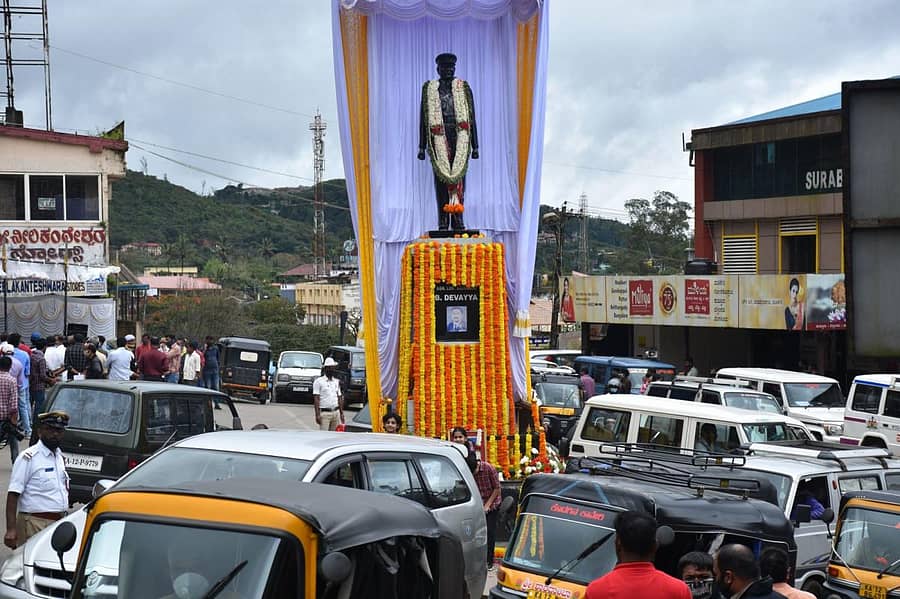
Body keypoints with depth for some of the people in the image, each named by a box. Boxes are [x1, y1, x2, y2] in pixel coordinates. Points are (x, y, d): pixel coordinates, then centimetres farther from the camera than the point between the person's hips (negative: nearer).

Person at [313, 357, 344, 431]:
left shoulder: (336, 382, 15)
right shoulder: (318, 381, -2)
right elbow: (316, 399, -8)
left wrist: (341, 413, 13)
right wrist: (317, 415, -15)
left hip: (336, 412, 6)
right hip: (324, 413, -5)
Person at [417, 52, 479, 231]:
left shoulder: (463, 88, 11)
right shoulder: (429, 88, 10)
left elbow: (472, 118, 11)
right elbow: (423, 119, 10)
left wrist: (475, 146, 6)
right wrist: (422, 147, 5)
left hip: (460, 137, 0)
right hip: (439, 138, 0)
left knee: (459, 177, -3)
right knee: (441, 178, -3)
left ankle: (458, 221, -1)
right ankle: (443, 222, -1)